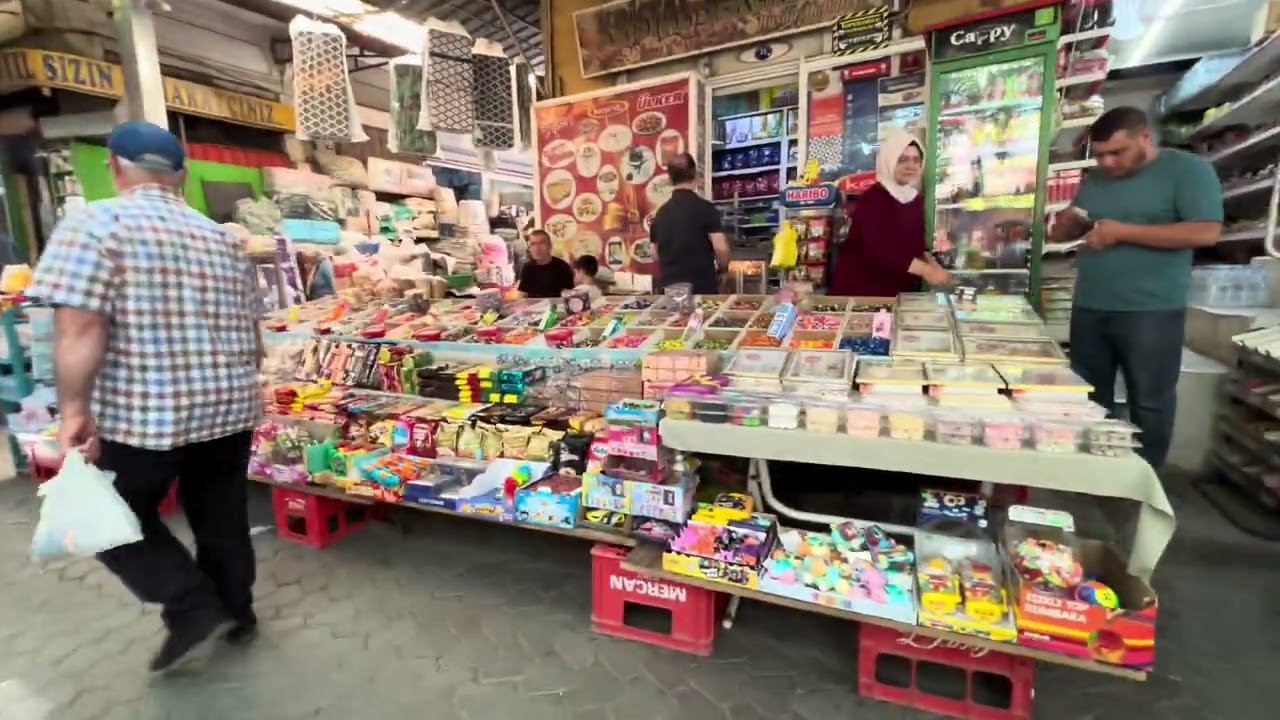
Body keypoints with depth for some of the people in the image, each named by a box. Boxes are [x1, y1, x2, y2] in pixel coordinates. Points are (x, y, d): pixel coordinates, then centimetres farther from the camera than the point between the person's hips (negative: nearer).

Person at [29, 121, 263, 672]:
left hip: (142, 413, -5)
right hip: (229, 407, 5)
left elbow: (79, 328, -19)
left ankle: (194, 612, 12)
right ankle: (236, 613, 31)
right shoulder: (224, 239, 9)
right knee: (221, 517, 17)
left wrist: (74, 410, -14)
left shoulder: (94, 223, -9)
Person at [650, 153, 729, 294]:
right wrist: (722, 268, 5)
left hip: (667, 286, 5)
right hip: (702, 286, -4)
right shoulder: (705, 208, -7)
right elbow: (720, 248, -14)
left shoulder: (660, 213, 8)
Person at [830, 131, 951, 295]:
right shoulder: (873, 198, -15)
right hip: (859, 289, -7)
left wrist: (931, 263, -5)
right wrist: (925, 270, -28)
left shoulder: (917, 199, 8)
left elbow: (915, 244, 16)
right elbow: (877, 249, -26)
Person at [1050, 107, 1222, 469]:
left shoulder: (1188, 169, -5)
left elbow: (1206, 232, -15)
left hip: (1150, 312, -5)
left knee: (1149, 401, 6)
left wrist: (1123, 231, -18)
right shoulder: (1095, 178, 12)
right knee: (1088, 397, 14)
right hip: (1088, 308, 6)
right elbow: (1061, 234, 18)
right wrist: (1069, 221, -5)